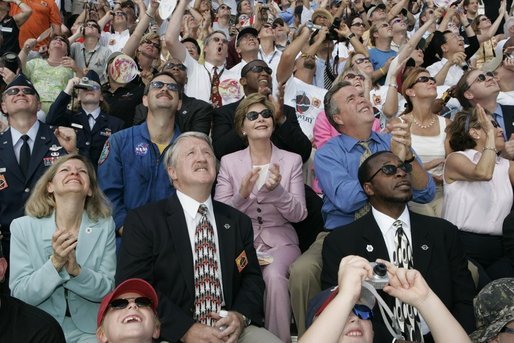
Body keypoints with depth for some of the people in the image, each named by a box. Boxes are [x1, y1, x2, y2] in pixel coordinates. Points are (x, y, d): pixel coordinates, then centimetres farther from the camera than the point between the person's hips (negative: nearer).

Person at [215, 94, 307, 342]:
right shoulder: (229, 162, 5)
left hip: (280, 241, 0)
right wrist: (243, 194, -18)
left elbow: (298, 215, 0)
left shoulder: (292, 161, 5)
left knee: (274, 276, -31)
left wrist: (277, 190, -19)